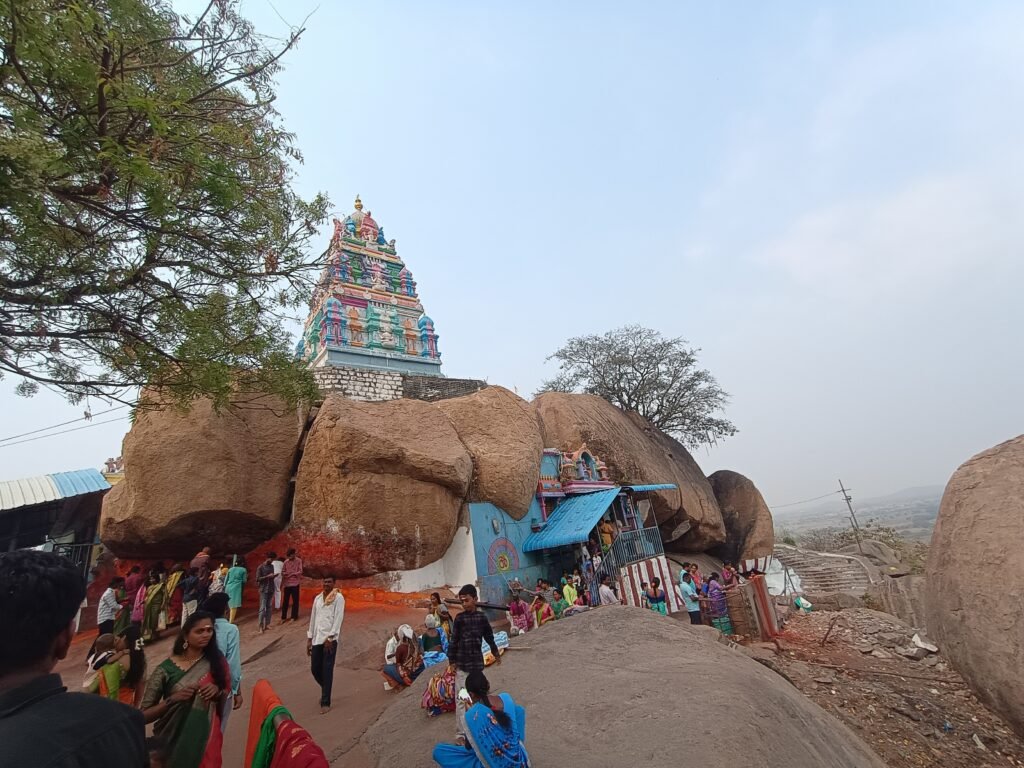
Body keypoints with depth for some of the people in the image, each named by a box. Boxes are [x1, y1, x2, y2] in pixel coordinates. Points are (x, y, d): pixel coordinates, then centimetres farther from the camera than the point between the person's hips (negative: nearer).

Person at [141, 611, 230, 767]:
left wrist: (217, 691, -17)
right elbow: (144, 715, -10)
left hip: (206, 737, 2)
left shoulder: (216, 660, -8)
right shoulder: (166, 669, -14)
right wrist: (173, 699, -25)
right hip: (174, 740, -1)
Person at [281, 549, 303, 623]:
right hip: (287, 583, 2)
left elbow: (300, 572, -8)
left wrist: (292, 574, -14)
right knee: (285, 600, 6)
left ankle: (294, 616, 16)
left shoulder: (299, 561, -5)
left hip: (295, 583, -2)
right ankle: (283, 617, 16)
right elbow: (282, 572, 6)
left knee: (295, 600, 6)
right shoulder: (286, 561, 3)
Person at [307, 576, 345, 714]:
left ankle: (325, 703, 8)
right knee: (315, 669, 11)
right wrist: (309, 638, 13)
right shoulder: (318, 598, 12)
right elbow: (313, 618, 16)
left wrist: (330, 637, -16)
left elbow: (338, 618, -11)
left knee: (327, 671, -3)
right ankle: (326, 691, 37)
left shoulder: (338, 597, -6)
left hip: (330, 638, -6)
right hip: (317, 639, 6)